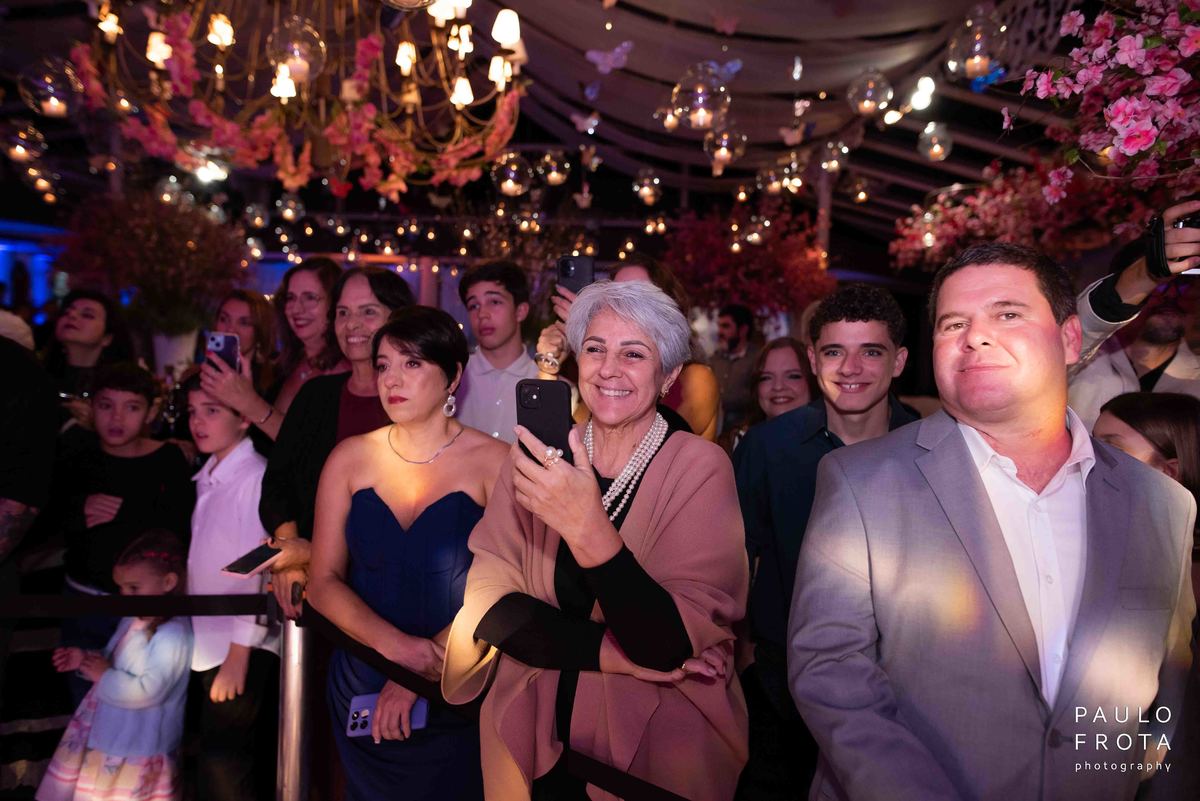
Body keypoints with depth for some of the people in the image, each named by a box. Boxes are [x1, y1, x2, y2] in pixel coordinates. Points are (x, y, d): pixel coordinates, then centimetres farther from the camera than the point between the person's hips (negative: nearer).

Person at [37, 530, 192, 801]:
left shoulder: (173, 635, -28)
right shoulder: (133, 619, 2)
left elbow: (149, 691, -30)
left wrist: (104, 675, -19)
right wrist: (85, 659, -3)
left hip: (139, 743, -9)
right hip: (108, 730, 9)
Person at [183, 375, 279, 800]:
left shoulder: (256, 478, -17)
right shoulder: (206, 478, 9)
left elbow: (259, 572, -18)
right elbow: (204, 566, 11)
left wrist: (238, 655, -15)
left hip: (242, 651, -8)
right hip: (205, 646, 8)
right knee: (214, 762, 17)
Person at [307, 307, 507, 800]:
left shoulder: (495, 462, -13)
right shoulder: (350, 458, -2)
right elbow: (324, 581, -4)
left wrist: (430, 660, -20)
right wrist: (396, 645, -19)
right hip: (361, 686, 3)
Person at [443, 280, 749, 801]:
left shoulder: (700, 467, -16)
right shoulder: (533, 461, -7)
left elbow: (673, 645, -23)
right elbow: (487, 604, -12)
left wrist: (588, 529, -36)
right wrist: (612, 653, -23)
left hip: (656, 746, -2)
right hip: (529, 740, 3)